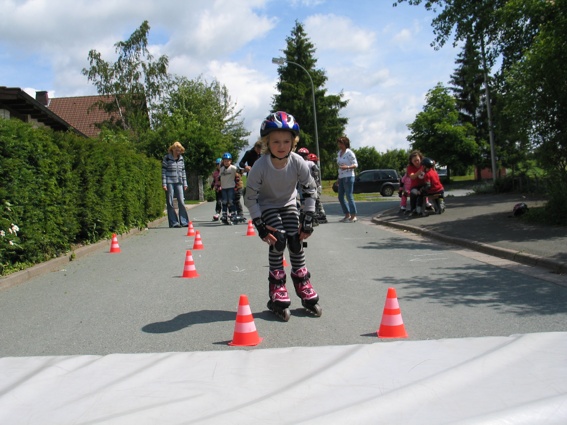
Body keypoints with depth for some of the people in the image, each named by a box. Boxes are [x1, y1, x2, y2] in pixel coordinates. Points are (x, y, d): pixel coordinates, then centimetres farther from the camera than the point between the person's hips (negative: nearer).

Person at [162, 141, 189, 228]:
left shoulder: (181, 158, 12)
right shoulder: (167, 158, -1)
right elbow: (163, 171, -3)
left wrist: (185, 183, 12)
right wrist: (164, 184, -9)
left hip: (179, 182, 4)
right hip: (169, 182, -4)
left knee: (181, 202, 0)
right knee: (170, 203, -1)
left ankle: (184, 222, 4)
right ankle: (173, 222, 3)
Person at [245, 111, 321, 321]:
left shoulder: (298, 163, -24)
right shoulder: (260, 166, -29)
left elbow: (310, 190, -10)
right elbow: (250, 198, -19)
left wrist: (308, 220, -12)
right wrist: (260, 225, -22)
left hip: (288, 204, 2)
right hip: (267, 206, -2)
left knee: (296, 241, -9)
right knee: (278, 240, -20)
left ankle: (304, 288, 9)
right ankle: (277, 291, -7)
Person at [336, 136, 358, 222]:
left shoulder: (349, 153, -9)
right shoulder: (339, 153, 13)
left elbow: (355, 165, -10)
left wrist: (347, 167, -28)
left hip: (348, 177, -8)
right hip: (341, 177, 8)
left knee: (349, 196, -8)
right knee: (340, 197, 9)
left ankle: (353, 216, -2)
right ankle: (347, 215, 19)